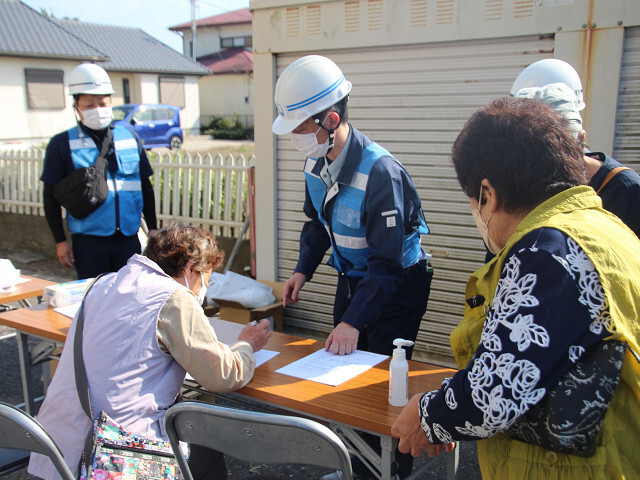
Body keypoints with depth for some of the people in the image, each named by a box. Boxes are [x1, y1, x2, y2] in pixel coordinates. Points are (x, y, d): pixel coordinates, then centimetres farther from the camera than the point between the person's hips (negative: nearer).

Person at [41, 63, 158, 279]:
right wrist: (60, 241, -1)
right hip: (88, 244, -2)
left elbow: (145, 186, 15)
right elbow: (51, 196, 3)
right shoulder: (62, 144, 0)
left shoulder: (130, 138, 9)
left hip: (129, 239, 3)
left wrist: (153, 228, 12)